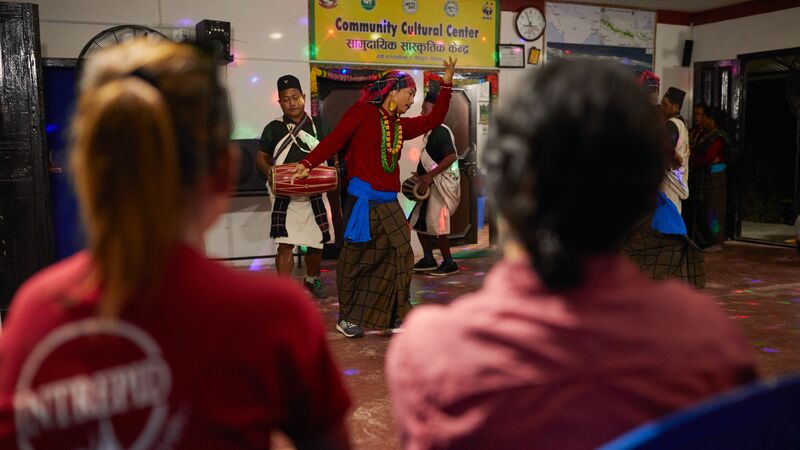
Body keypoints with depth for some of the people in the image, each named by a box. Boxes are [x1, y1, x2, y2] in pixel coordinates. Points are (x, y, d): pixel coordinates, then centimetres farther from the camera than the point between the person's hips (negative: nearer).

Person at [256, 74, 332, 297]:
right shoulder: (273, 128, 1)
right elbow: (261, 156, 9)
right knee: (285, 244, -9)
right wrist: (269, 172, -12)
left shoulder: (318, 126, 5)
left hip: (314, 194, 2)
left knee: (316, 243, 13)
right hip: (285, 196, -2)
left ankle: (312, 279, 38)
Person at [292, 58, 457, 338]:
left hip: (389, 202, 7)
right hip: (363, 199, -7)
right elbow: (334, 140, -9)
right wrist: (308, 163, -20)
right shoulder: (362, 112, -3)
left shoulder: (401, 125, 16)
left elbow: (433, 120, 23)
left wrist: (447, 84, 19)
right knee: (356, 259, 2)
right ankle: (346, 318, 16)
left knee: (400, 256, 3)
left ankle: (392, 317, 16)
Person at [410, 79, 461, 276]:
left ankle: (449, 263, 2)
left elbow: (451, 156, -25)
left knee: (436, 223, -8)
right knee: (419, 220, 13)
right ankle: (429, 259, 23)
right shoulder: (430, 132, 14)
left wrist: (430, 176, -25)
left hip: (442, 184, -10)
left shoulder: (441, 131, -15)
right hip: (432, 184, 10)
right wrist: (422, 175, 13)